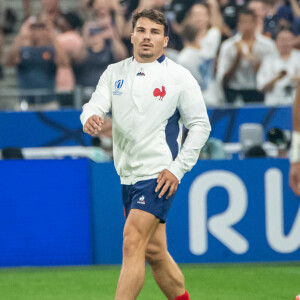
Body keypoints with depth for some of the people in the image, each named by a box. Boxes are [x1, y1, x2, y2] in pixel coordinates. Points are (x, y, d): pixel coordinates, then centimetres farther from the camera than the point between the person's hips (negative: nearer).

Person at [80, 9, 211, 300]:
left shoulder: (179, 77, -3)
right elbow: (96, 104, -2)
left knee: (132, 243, -17)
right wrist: (90, 118, -28)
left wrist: (178, 168, -10)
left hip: (158, 176, -6)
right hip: (129, 175, 6)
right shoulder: (114, 72, 9)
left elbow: (200, 125, -1)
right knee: (153, 251, 12)